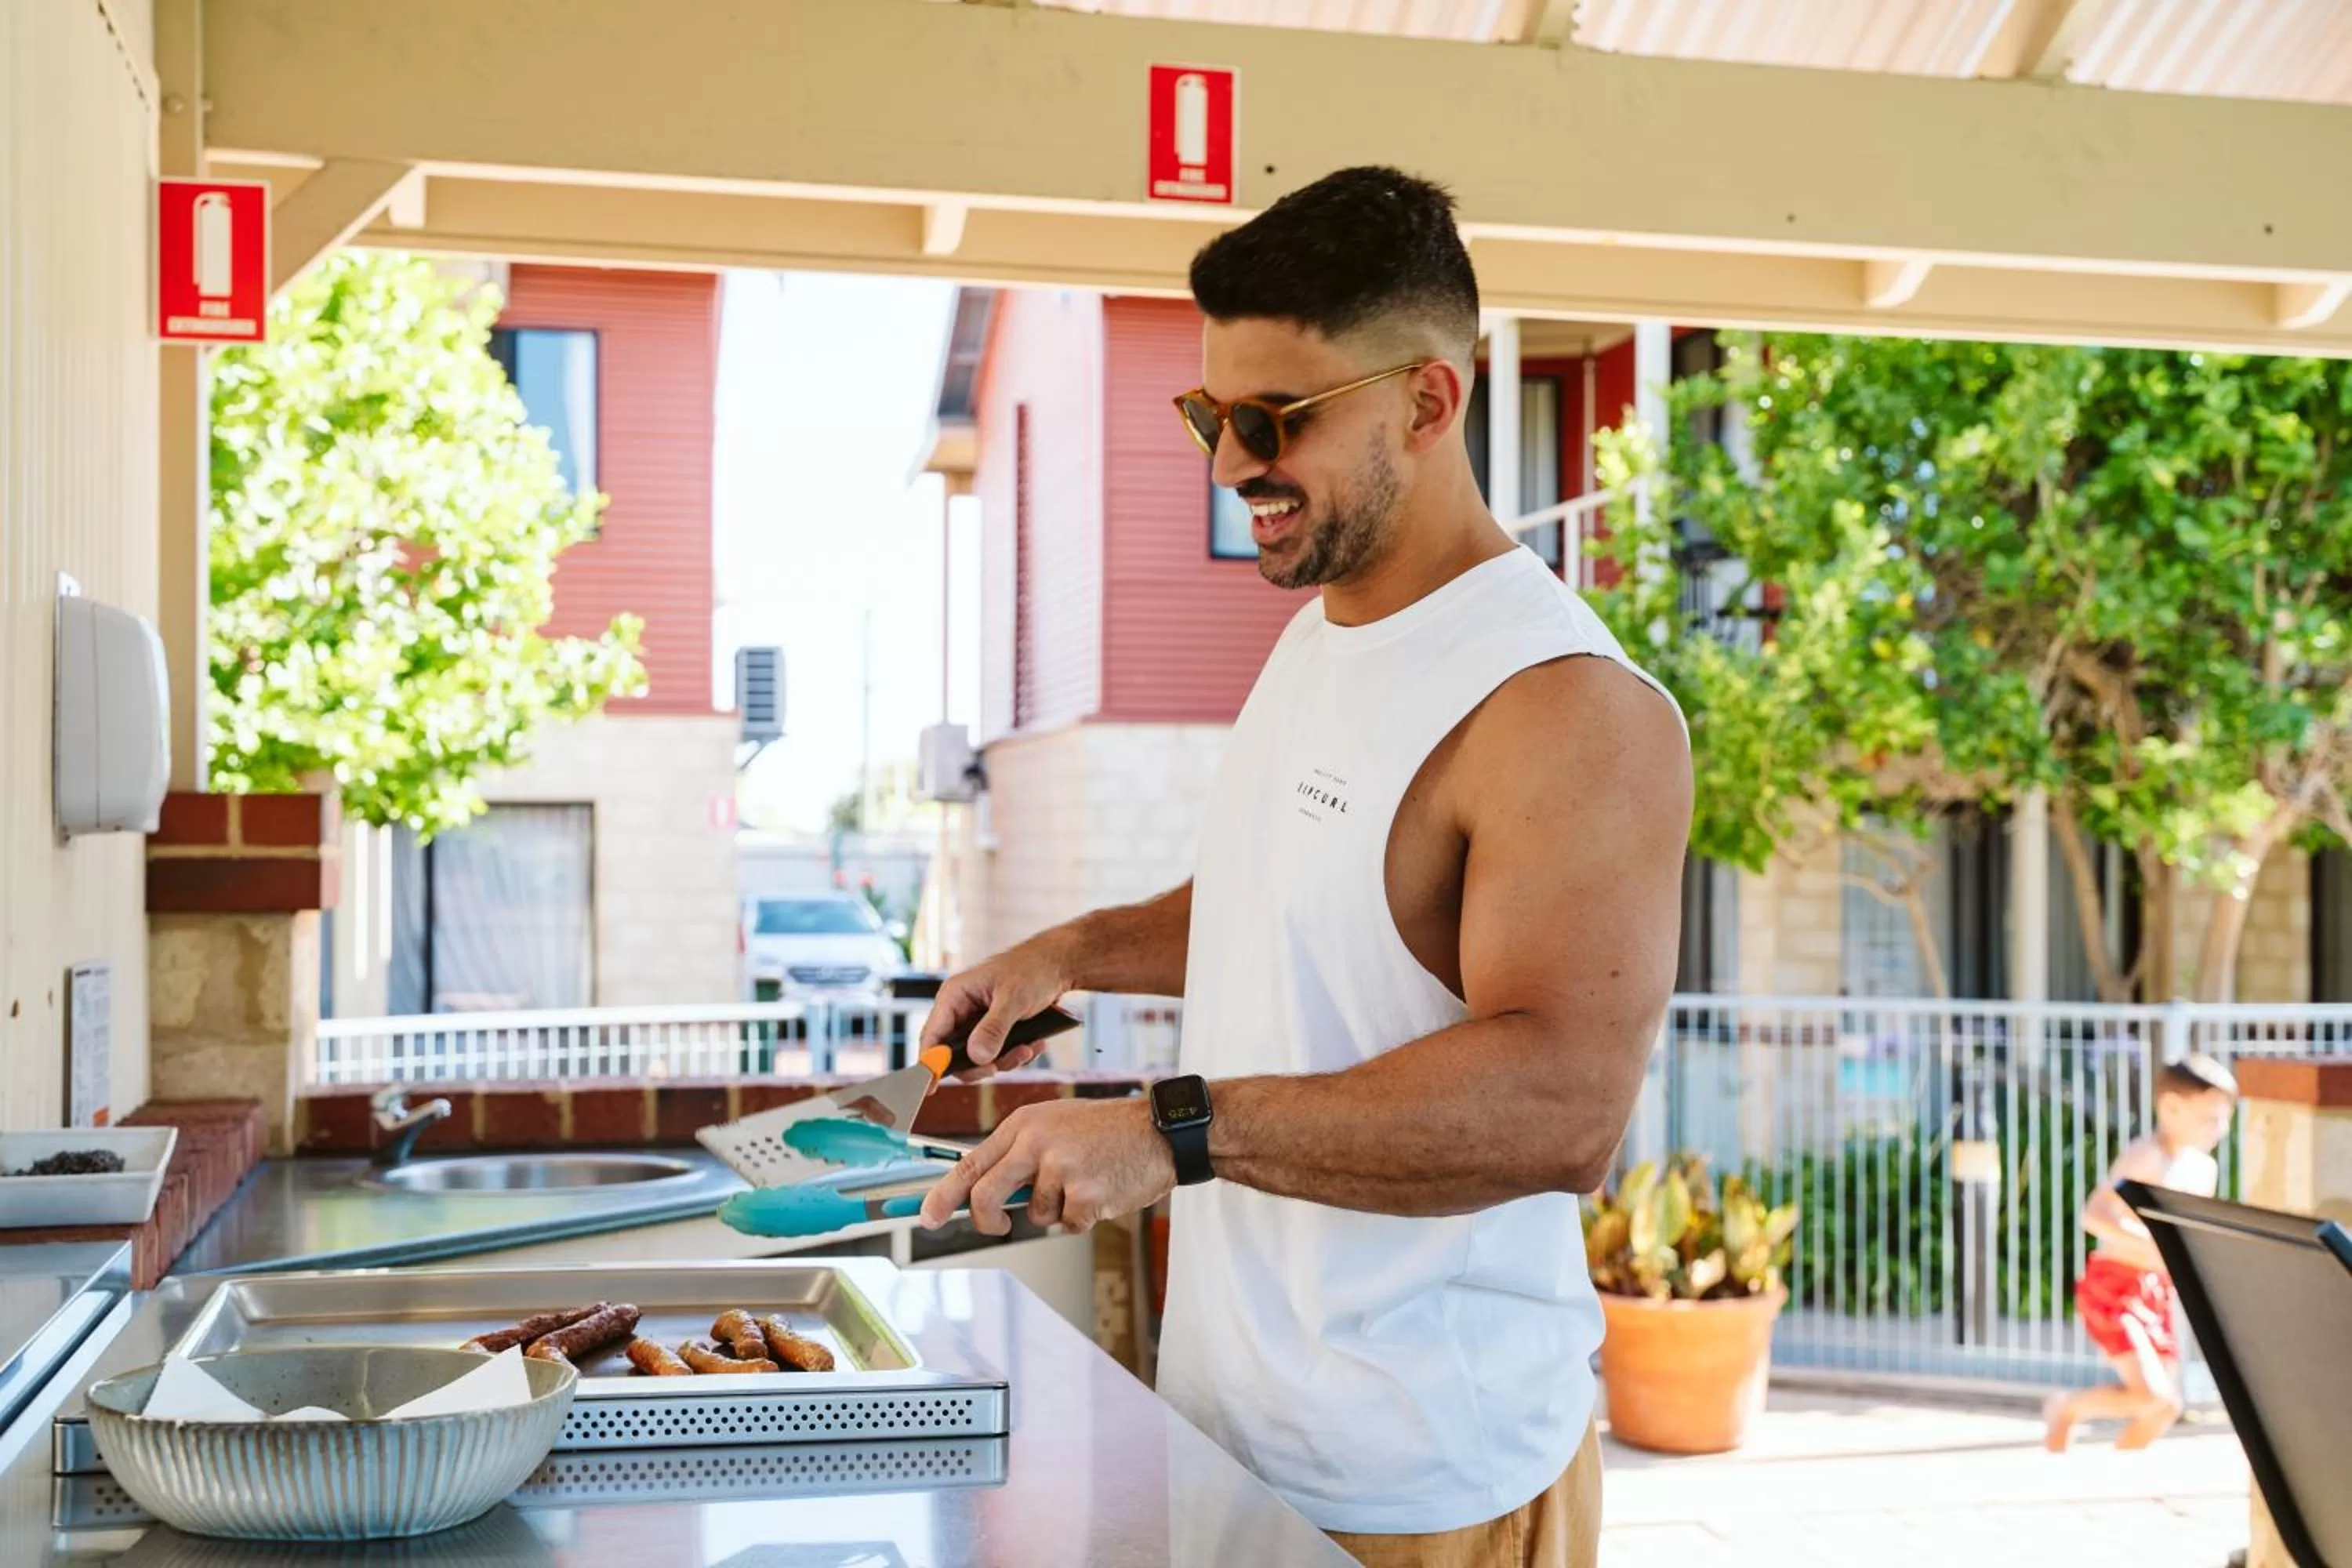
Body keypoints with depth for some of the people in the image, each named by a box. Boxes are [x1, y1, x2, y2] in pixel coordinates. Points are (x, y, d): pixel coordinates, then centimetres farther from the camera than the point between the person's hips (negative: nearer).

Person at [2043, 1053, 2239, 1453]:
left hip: (2159, 1291, 8)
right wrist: (2151, 1248, -36)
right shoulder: (2146, 1157, -17)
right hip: (2114, 1286, -8)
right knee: (2151, 1397, -16)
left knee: (2166, 1408, 8)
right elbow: (2094, 1216, -29)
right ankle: (2066, 1409, 10)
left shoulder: (2204, 1169, 9)